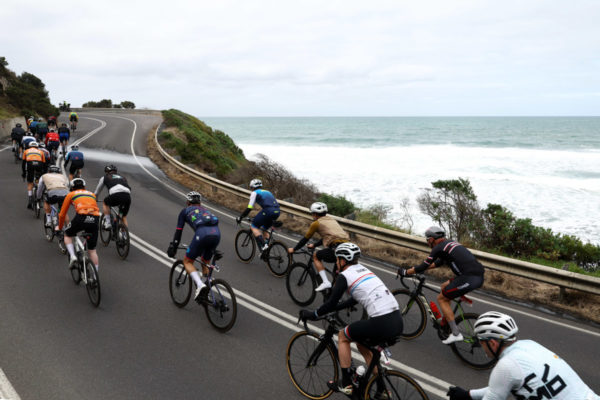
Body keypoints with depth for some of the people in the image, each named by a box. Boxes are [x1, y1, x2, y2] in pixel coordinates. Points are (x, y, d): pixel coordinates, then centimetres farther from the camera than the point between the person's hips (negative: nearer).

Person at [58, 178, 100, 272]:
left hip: (81, 217, -3)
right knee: (92, 250, 14)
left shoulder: (71, 194, 23)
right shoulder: (92, 194, 31)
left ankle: (72, 256, 7)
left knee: (67, 235, 27)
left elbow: (62, 214, 28)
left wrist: (60, 227, 44)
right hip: (95, 219, 3)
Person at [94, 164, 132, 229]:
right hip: (127, 196, 3)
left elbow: (97, 191, 41)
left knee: (105, 203, 30)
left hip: (115, 195, -2)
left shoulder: (104, 178, 29)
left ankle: (107, 223, 19)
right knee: (124, 216, 22)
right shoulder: (123, 177, 37)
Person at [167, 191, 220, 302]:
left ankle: (200, 285, -12)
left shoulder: (185, 211, 24)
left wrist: (172, 248, 28)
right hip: (217, 233, 5)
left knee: (187, 261, 13)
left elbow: (178, 232, 20)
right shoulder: (205, 210, 38)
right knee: (205, 262, 27)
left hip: (202, 233, -5)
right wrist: (213, 250, 49)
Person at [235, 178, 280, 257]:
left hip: (268, 211, -8)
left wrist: (240, 217, 13)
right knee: (264, 229, 25)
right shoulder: (267, 192, 32)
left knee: (254, 226, 7)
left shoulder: (255, 193, 10)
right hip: (277, 212, 8)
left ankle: (263, 246, -8)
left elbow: (249, 208, 3)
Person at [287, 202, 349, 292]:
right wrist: (314, 245, 53)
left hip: (336, 248, -6)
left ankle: (325, 282, 6)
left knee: (316, 256, 18)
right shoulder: (332, 220, 29)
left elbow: (305, 239, 16)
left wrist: (293, 249, 29)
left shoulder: (316, 223, 9)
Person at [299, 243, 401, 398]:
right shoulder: (363, 269, 23)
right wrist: (328, 309, 38)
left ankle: (346, 384, 18)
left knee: (343, 336, 16)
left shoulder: (344, 275, -1)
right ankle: (382, 390, 31)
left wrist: (312, 314, 17)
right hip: (398, 321, 8)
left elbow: (331, 303, 2)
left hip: (381, 324, -8)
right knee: (362, 344, 29)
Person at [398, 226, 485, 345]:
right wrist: (421, 268, 39)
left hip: (470, 278, -9)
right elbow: (439, 262, 37)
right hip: (478, 276, 9)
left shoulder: (439, 248, -3)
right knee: (445, 287, 24)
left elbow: (423, 266, -1)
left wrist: (405, 272, 12)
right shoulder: (449, 243, 24)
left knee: (441, 298, 5)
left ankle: (456, 334, 2)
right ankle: (446, 321, 29)